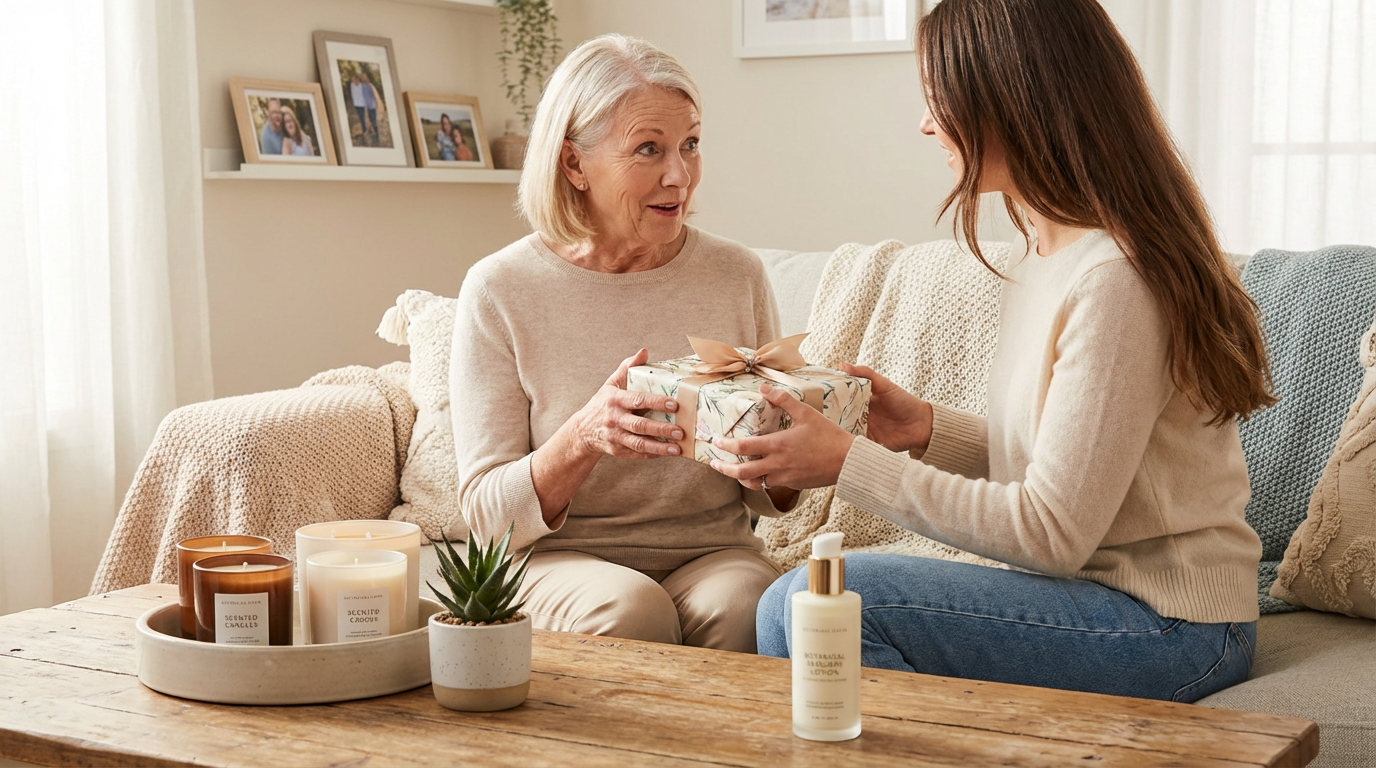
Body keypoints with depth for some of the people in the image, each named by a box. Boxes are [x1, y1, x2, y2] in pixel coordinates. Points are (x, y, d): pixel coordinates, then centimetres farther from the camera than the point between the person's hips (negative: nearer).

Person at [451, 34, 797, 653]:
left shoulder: (737, 276, 3)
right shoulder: (499, 291, -6)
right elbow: (487, 515, -7)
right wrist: (585, 436, -25)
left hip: (711, 552, 2)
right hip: (558, 560, -2)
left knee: (739, 604, -31)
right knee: (630, 610, -34)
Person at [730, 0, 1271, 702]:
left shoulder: (1114, 277, -20)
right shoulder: (1042, 261, 12)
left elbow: (1051, 532, -20)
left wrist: (847, 462, -17)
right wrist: (928, 428, 2)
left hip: (1165, 624, -9)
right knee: (789, 605, -5)